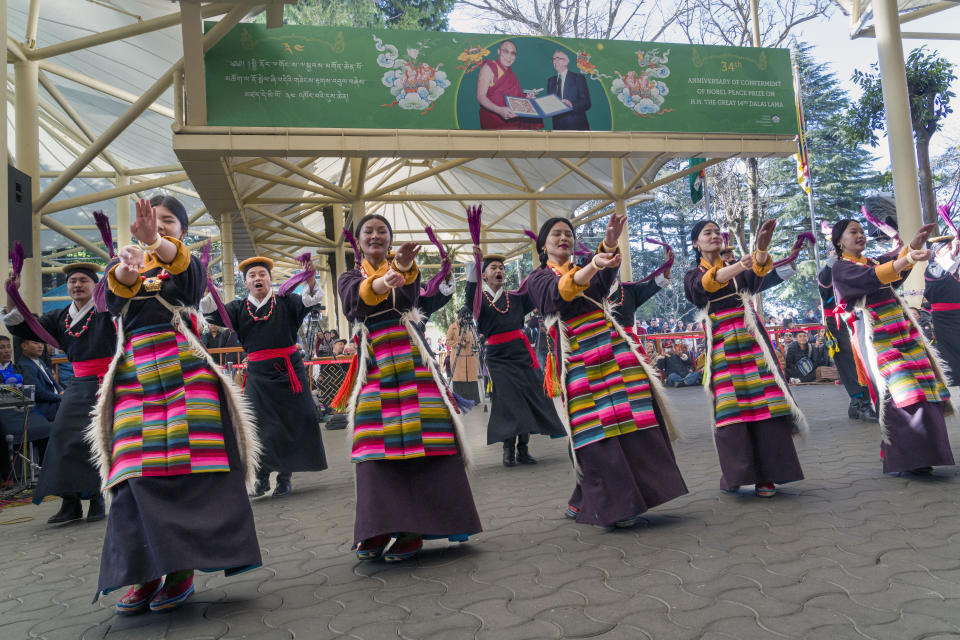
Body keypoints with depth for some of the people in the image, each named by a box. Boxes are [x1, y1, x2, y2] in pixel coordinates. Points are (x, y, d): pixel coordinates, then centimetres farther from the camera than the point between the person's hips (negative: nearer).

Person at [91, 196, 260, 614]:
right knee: (137, 471, -5)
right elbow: (113, 296, -3)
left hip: (182, 371, -2)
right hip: (134, 372, 3)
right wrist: (126, 267, -27)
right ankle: (143, 573, 0)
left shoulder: (188, 264, 13)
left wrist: (155, 242, -36)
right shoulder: (126, 267, 21)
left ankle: (182, 568, -4)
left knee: (185, 466, -9)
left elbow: (186, 269, -14)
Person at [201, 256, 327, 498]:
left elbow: (308, 302, -15)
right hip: (258, 375, 1)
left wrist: (311, 282, -36)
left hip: (289, 371, -1)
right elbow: (214, 313, -7)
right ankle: (262, 476, 13)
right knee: (258, 423, -2)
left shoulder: (285, 301, 1)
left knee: (293, 421, 2)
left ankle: (285, 475, 17)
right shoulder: (239, 308, 6)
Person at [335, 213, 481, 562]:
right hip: (373, 362, 1)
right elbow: (351, 306, -10)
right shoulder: (350, 277, 16)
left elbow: (409, 299, -11)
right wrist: (380, 284, -32)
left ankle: (412, 528, -5)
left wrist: (404, 268, -33)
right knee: (376, 443, -9)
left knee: (418, 438, -10)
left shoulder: (404, 268, 14)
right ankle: (377, 529, -5)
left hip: (410, 359, -1)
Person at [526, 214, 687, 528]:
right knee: (596, 431, -9)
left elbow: (604, 282, -4)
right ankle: (611, 506, -1)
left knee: (633, 419, -8)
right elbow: (559, 293, -14)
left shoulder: (586, 270, 22)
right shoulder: (538, 278, 11)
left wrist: (609, 245, -26)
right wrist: (593, 266, -32)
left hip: (610, 348, 4)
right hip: (576, 358, -4)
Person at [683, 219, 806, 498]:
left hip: (750, 338, 1)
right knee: (730, 407, -9)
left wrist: (762, 248, -30)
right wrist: (735, 268, -33)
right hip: (720, 342, -1)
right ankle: (735, 473, 0)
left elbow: (756, 275, -7)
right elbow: (703, 286, -14)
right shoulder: (693, 276, 12)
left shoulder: (738, 265, 17)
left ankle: (765, 474, -6)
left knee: (762, 401, -8)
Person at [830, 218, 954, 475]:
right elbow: (872, 278, -19)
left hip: (901, 329, 7)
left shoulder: (873, 261, 22)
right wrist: (908, 259, -31)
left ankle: (922, 451, 8)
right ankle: (908, 456, -11)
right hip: (875, 334, -7)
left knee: (921, 385, 1)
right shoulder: (841, 268, -1)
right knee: (898, 392, -14)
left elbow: (893, 260, 3)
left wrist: (913, 245, -16)